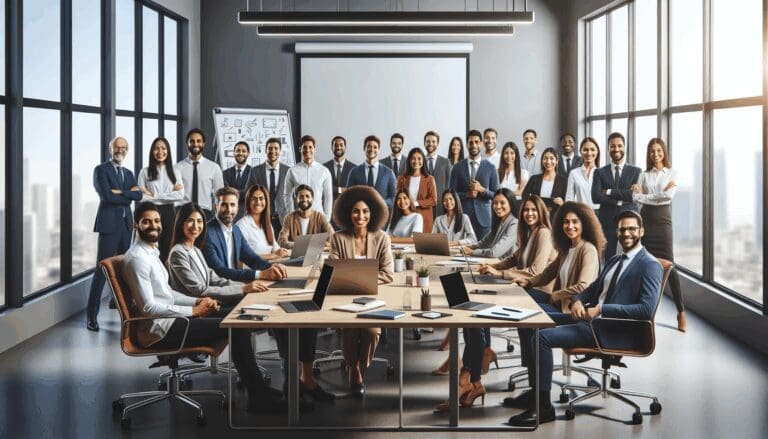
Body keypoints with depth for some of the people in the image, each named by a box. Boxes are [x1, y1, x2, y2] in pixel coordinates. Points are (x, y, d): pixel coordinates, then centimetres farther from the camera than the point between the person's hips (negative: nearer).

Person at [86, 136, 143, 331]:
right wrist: (129, 194, -4)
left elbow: (139, 195, 3)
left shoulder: (128, 173, 18)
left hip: (126, 225, 6)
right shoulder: (101, 170, -1)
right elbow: (106, 195, -14)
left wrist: (120, 192, -11)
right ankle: (91, 315, -4)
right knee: (102, 269, -8)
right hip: (109, 225, -6)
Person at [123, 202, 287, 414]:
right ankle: (259, 396, -7)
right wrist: (194, 311, -17)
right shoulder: (137, 258, -16)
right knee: (236, 327, -15)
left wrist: (197, 301, 5)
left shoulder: (152, 251, 15)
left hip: (170, 317, 10)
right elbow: (148, 307, -22)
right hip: (159, 331, -10)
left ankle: (256, 386, 7)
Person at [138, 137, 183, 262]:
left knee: (168, 250, 2)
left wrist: (155, 196, -9)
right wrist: (170, 193, -9)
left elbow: (180, 195, -3)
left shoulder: (174, 171, 9)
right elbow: (141, 196, -5)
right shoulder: (145, 172, 4)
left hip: (169, 213, 2)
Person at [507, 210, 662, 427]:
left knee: (543, 337, -24)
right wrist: (578, 301, 2)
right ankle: (536, 389, 5)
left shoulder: (650, 266, -7)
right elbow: (593, 288, 26)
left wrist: (602, 309, -21)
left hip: (614, 331, -9)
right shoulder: (615, 260, 20)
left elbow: (646, 310, -19)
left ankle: (543, 407, -15)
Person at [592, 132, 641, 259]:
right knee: (608, 258, 3)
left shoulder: (636, 171, 6)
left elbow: (635, 195, -10)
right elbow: (595, 197, -6)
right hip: (607, 221, 1)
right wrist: (619, 201, -10)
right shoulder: (600, 172, 7)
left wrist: (609, 192, -7)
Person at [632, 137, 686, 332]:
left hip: (663, 220, -2)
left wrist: (645, 195, -6)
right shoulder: (644, 175, 9)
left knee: (669, 265, -8)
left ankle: (681, 312, -4)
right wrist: (660, 195, -10)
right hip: (645, 219, 2)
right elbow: (635, 197, -4)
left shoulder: (672, 173, 4)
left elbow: (669, 195, -12)